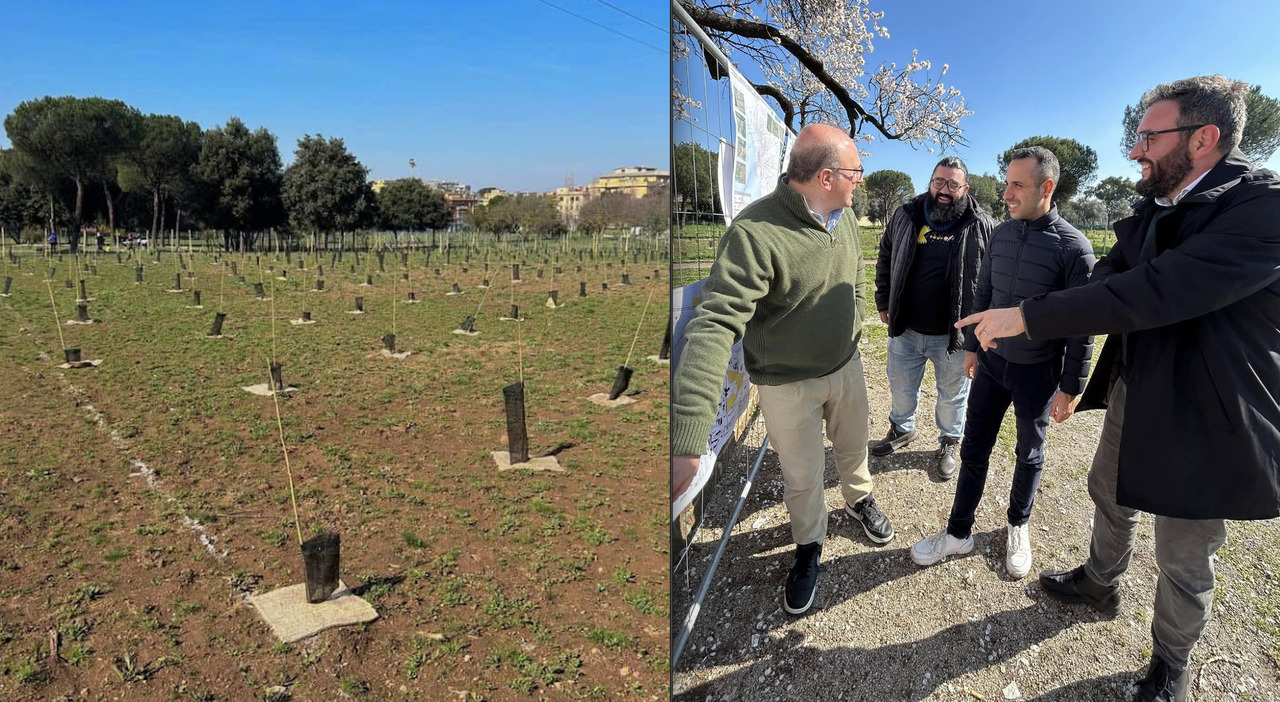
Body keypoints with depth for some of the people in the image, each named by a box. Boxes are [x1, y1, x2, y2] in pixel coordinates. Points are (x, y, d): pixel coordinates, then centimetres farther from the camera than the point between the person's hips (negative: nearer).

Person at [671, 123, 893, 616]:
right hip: (788, 384, -6)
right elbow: (715, 326, -40)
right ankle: (809, 545, 42)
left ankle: (859, 498, 58)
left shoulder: (845, 216, -6)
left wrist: (851, 334, 17)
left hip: (846, 367, 6)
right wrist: (687, 441, -48)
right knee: (803, 475, 13)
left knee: (853, 445, 26)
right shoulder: (755, 233, -32)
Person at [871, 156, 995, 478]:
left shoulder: (983, 227, -9)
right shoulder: (905, 217, 0)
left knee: (953, 395, 16)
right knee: (901, 388, 20)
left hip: (953, 335, -2)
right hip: (905, 330, 3)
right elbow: (885, 261, 11)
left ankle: (949, 442, 39)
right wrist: (883, 303, 11)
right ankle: (902, 429, 46)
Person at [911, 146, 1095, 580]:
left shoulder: (1074, 247, -17)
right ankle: (959, 533, 22)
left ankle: (1018, 527, 37)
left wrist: (1071, 388, -11)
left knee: (1029, 455, 15)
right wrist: (972, 346, 14)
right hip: (992, 362, 4)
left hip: (1038, 372, -4)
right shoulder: (1001, 233, -1)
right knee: (974, 449, 9)